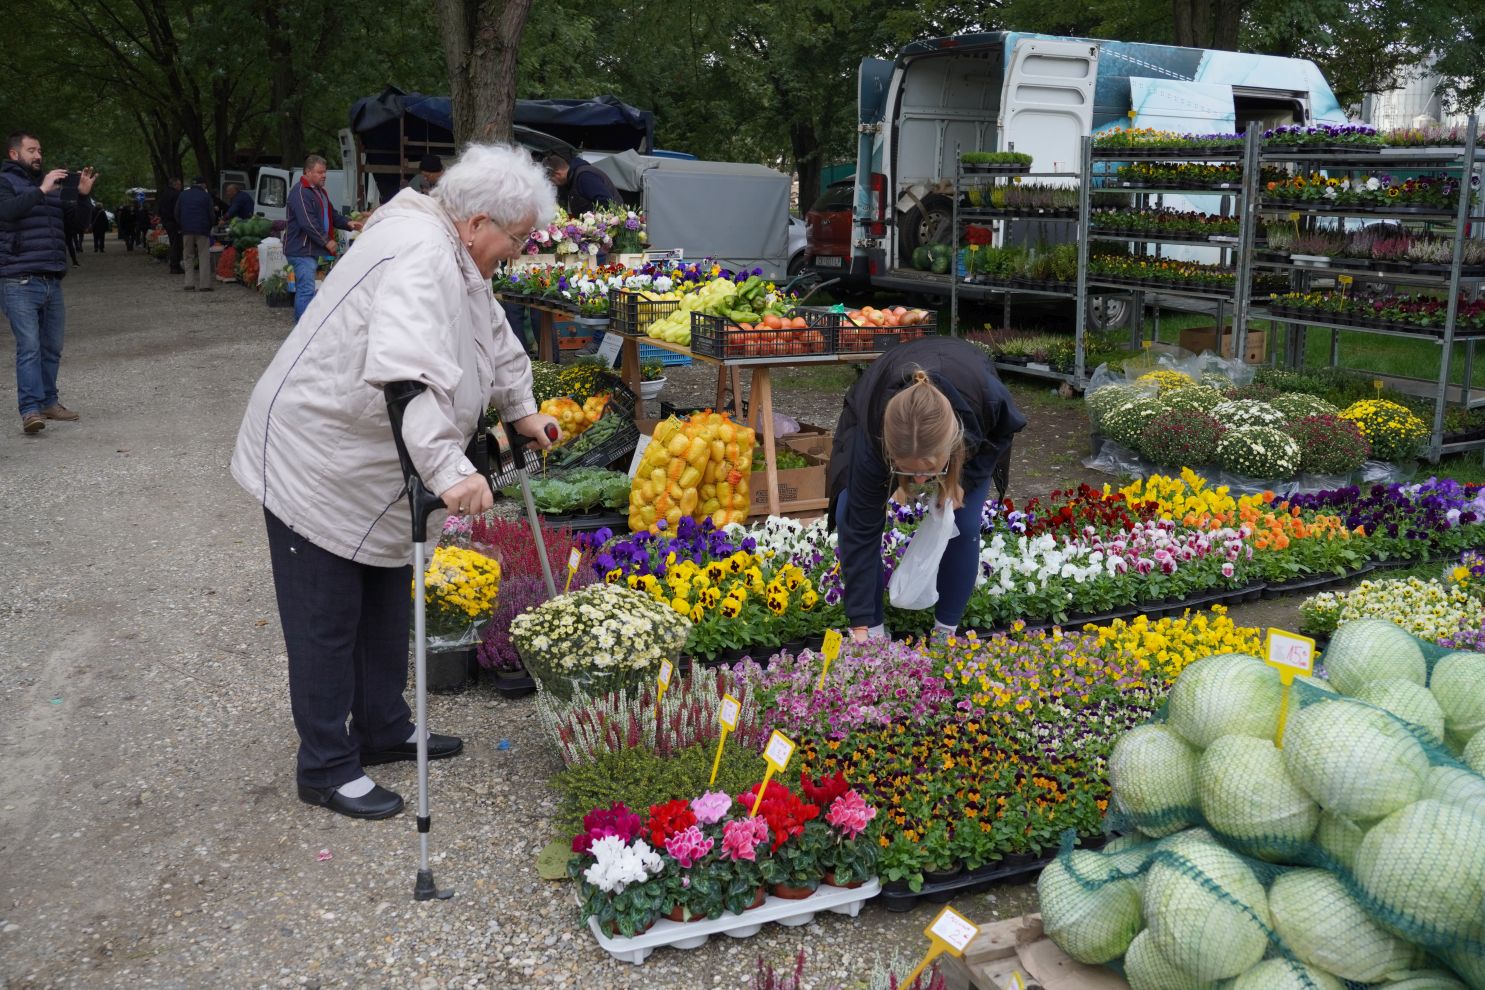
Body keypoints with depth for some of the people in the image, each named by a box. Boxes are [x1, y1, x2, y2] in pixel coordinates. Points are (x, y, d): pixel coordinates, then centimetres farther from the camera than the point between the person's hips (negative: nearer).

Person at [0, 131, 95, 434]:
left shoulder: (51, 185, 20)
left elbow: (80, 220, 18)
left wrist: (84, 195, 1)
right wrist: (40, 191, -26)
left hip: (52, 281, 6)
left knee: (52, 347, 11)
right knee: (29, 347, -13)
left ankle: (48, 401, 22)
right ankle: (30, 410, -15)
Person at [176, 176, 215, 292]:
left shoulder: (183, 195, 10)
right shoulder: (206, 196, -2)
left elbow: (177, 214, 11)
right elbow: (211, 214, -3)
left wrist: (181, 227, 20)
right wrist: (211, 225, 13)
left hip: (186, 230, 3)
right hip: (202, 230, -3)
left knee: (188, 257, 10)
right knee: (204, 256, -1)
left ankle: (189, 283, 3)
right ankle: (204, 284, -6)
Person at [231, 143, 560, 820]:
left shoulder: (456, 256, 7)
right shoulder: (419, 256, -27)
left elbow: (494, 336, 25)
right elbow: (404, 371, -43)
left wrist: (521, 409, 28)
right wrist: (450, 470, -49)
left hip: (374, 471, 10)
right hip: (316, 464, -10)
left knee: (385, 609, 19)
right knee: (328, 624, 2)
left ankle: (385, 732, 35)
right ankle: (327, 769, 16)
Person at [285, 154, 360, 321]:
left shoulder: (319, 191, 18)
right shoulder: (300, 192, -16)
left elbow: (331, 214, 24)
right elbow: (307, 223, -23)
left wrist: (347, 224, 6)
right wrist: (327, 241, -19)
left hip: (312, 249, 10)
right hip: (301, 250, -10)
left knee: (303, 288, 15)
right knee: (306, 290, -13)